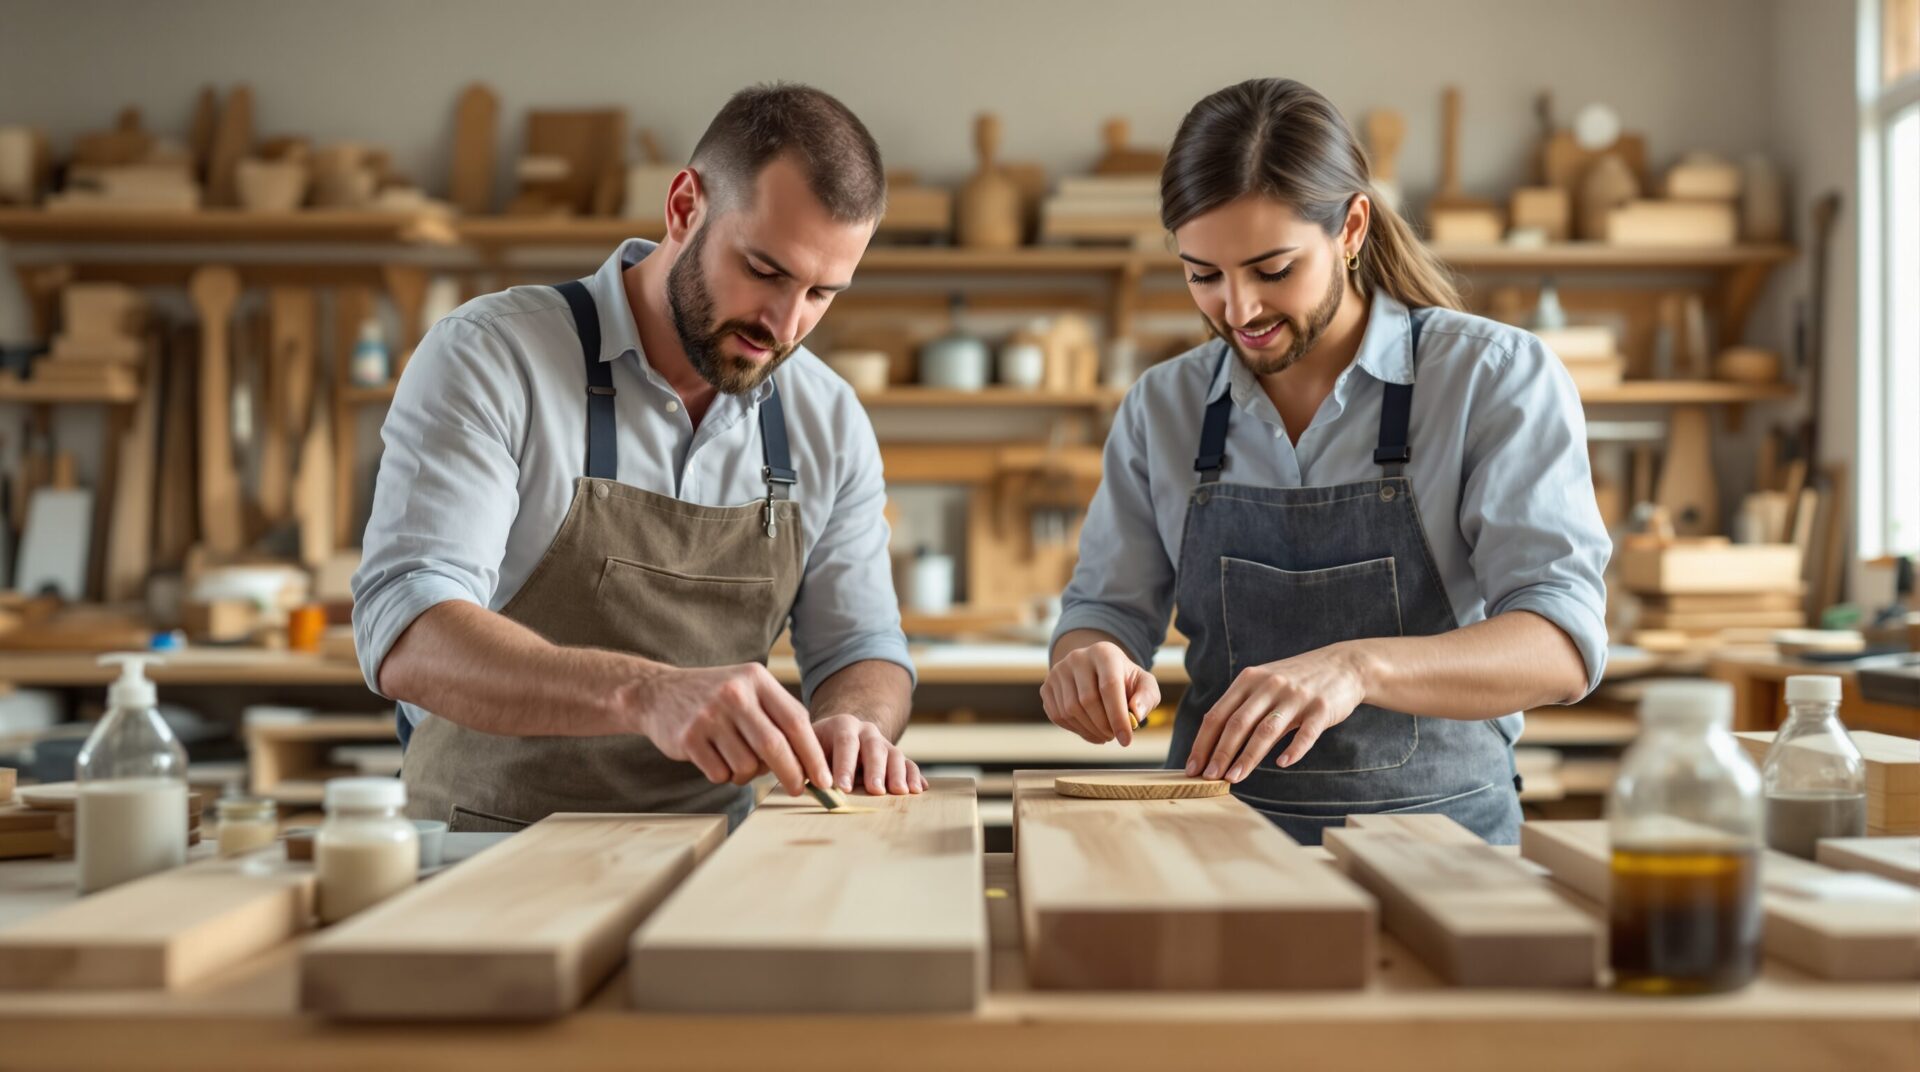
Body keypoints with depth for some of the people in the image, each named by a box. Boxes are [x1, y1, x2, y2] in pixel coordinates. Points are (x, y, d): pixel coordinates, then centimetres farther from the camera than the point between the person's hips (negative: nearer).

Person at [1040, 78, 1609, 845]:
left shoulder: (1498, 378, -4)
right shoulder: (1161, 408, 7)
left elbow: (1561, 646, -14)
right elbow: (1106, 610, 9)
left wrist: (1358, 666, -32)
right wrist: (1088, 662, -15)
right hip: (1218, 848, 4)